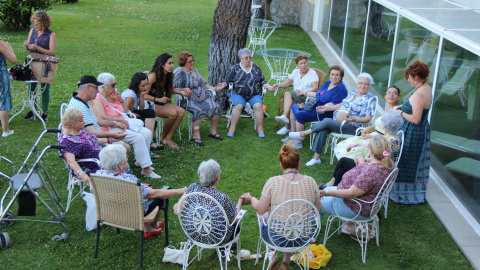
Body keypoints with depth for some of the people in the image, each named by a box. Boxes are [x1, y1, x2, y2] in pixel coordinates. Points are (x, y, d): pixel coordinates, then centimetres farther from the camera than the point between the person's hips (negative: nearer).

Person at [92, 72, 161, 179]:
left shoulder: (114, 96, 12)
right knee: (138, 137, -26)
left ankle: (139, 161, 0)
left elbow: (126, 111, 21)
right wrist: (120, 120, -20)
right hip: (111, 129, -8)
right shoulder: (97, 100, -11)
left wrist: (121, 99, 3)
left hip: (123, 125, 8)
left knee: (147, 133, -10)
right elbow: (102, 118, -26)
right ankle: (146, 169, -23)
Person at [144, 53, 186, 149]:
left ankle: (168, 138, -12)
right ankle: (163, 137, -5)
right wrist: (159, 99, -29)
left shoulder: (169, 75, 5)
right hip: (151, 104, -7)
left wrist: (182, 92, 6)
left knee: (181, 111, -18)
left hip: (163, 103, 8)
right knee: (173, 113, -29)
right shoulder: (153, 76, -18)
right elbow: (144, 95, -19)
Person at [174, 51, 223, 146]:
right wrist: (184, 90, -24)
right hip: (190, 100, -6)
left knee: (215, 107, -19)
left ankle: (213, 131, -6)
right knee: (199, 110, -35)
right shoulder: (180, 74, -2)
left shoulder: (195, 70, 20)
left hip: (203, 98, 6)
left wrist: (213, 88, 17)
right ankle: (196, 136, -27)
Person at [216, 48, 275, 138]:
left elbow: (262, 81, 19)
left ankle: (260, 130, -22)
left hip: (255, 95, 2)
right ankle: (232, 129, -26)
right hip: (238, 94, -1)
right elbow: (228, 80, 9)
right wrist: (224, 84, -12)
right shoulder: (235, 68, 12)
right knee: (239, 106, -32)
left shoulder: (255, 67, 17)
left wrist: (268, 86, 2)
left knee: (258, 106, -28)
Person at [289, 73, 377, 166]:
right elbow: (343, 105, 25)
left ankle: (304, 134, -11)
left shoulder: (370, 99, -5)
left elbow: (368, 118, -12)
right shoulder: (353, 92, 17)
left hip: (351, 127, -7)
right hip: (337, 121, 7)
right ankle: (316, 158, -15)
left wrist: (355, 119, -30)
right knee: (322, 130, -22)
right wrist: (326, 108, 17)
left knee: (327, 121, -28)